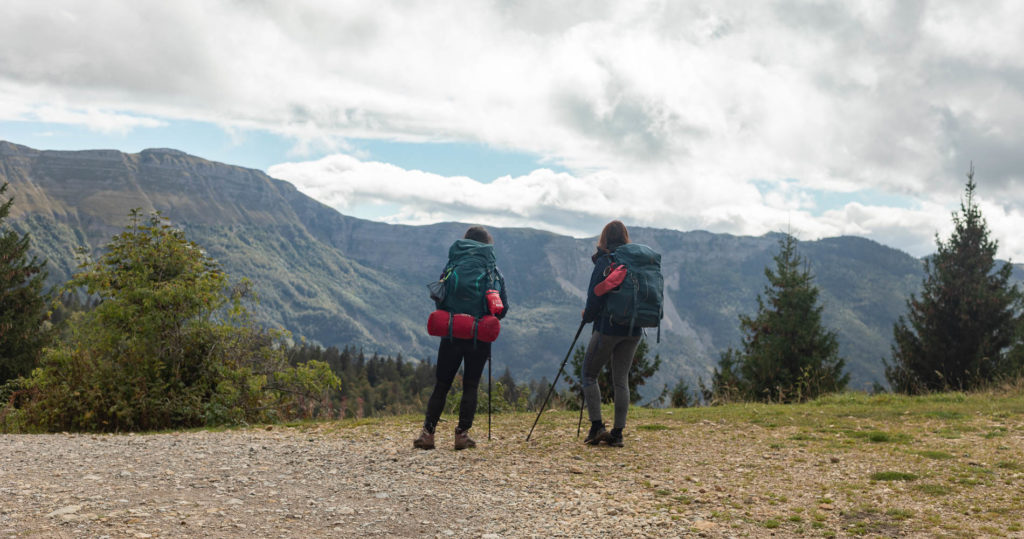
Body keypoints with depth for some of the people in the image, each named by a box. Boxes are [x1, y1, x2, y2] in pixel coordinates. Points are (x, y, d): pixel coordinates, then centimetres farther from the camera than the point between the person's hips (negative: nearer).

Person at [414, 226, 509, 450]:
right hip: (480, 337, 0)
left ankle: (427, 432, 4)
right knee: (471, 385, 7)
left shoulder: (452, 266, 2)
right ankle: (462, 434, 3)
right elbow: (503, 307, 3)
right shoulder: (493, 270, 3)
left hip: (452, 334, 0)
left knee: (441, 385, 7)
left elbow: (438, 298, 2)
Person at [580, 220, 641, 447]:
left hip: (608, 327, -5)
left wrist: (587, 315, 6)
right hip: (633, 330, 5)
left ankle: (597, 426, 0)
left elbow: (595, 294, -11)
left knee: (589, 374, 8)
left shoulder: (604, 262, -7)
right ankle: (617, 433, 6)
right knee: (621, 380, 9)